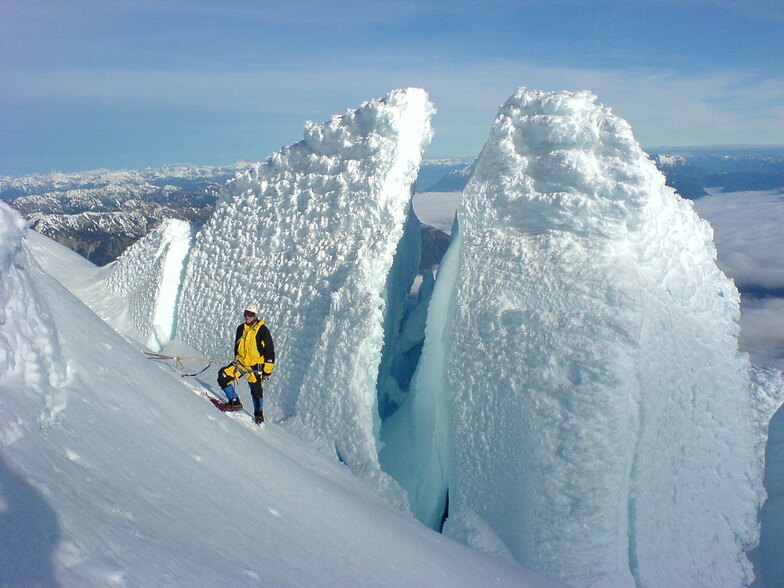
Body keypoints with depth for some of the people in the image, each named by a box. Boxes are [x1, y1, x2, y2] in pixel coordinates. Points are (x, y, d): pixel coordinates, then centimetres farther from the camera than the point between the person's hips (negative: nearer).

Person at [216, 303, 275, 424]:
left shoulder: (262, 330, -11)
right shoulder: (241, 329, 6)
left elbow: (270, 351, -10)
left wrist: (267, 371, -11)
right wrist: (236, 360, 22)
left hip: (255, 365, -5)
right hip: (241, 362, 5)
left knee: (256, 391, 1)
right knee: (223, 377, -10)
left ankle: (259, 415, 23)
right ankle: (235, 402, 3)